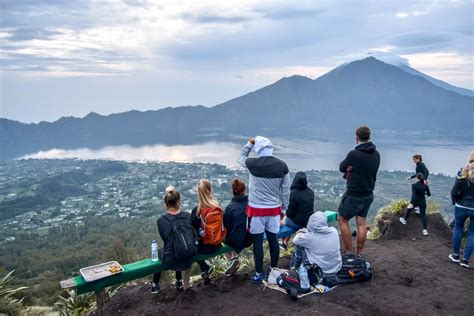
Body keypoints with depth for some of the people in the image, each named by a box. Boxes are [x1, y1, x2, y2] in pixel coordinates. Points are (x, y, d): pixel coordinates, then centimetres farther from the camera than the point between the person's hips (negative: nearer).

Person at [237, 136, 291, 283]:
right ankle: (274, 269, 29)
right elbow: (286, 190, 2)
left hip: (257, 209, -3)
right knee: (273, 239, 16)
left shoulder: (253, 164, -13)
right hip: (274, 209, 3)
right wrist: (284, 208, 13)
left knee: (257, 241, 5)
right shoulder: (282, 165, -4)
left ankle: (259, 274, 14)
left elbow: (240, 158, 11)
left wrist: (249, 144, 18)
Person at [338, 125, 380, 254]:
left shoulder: (353, 154, -20)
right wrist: (352, 169, 0)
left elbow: (342, 168, -6)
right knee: (361, 223, 13)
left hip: (353, 194, -6)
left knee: (342, 220, 8)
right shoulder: (376, 154, 2)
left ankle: (349, 253, 8)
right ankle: (358, 253, 18)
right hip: (368, 194, 6)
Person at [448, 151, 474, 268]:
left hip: (462, 207, 0)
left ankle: (456, 255, 26)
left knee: (458, 229, 17)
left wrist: (455, 202, 8)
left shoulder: (463, 173, -11)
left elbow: (454, 192, -11)